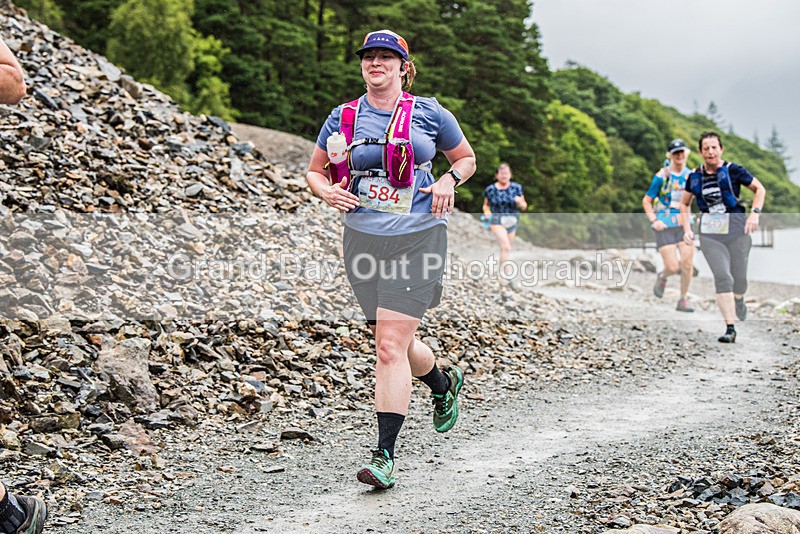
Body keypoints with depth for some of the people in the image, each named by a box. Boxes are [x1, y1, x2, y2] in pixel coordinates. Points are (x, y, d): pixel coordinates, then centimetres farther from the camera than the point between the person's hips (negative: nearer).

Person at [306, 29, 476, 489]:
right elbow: (315, 171, 16)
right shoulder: (344, 117, 6)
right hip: (364, 238, 4)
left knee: (390, 345, -13)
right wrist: (328, 192, -7)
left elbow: (467, 159, 15)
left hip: (418, 238, -4)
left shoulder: (429, 113, 2)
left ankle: (385, 456, -9)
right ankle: (445, 384, 47)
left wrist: (449, 180, -6)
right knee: (397, 342, 14)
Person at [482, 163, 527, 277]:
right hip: (497, 220, -3)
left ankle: (501, 271, 34)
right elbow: (486, 205, 12)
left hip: (512, 221, 3)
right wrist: (487, 212, -9)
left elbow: (524, 207, 2)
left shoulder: (516, 188, -3)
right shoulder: (490, 189, -3)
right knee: (506, 247, -20)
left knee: (504, 248, 14)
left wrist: (520, 202, -20)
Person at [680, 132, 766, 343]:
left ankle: (738, 300, 43)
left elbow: (759, 189, 7)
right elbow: (684, 204, 20)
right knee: (722, 276, -12)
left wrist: (755, 213, -8)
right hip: (710, 233, 1)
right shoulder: (694, 177, 7)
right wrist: (687, 229, 8)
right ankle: (730, 328, -13)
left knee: (739, 278, 4)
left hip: (736, 229, -1)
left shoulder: (733, 170, -2)